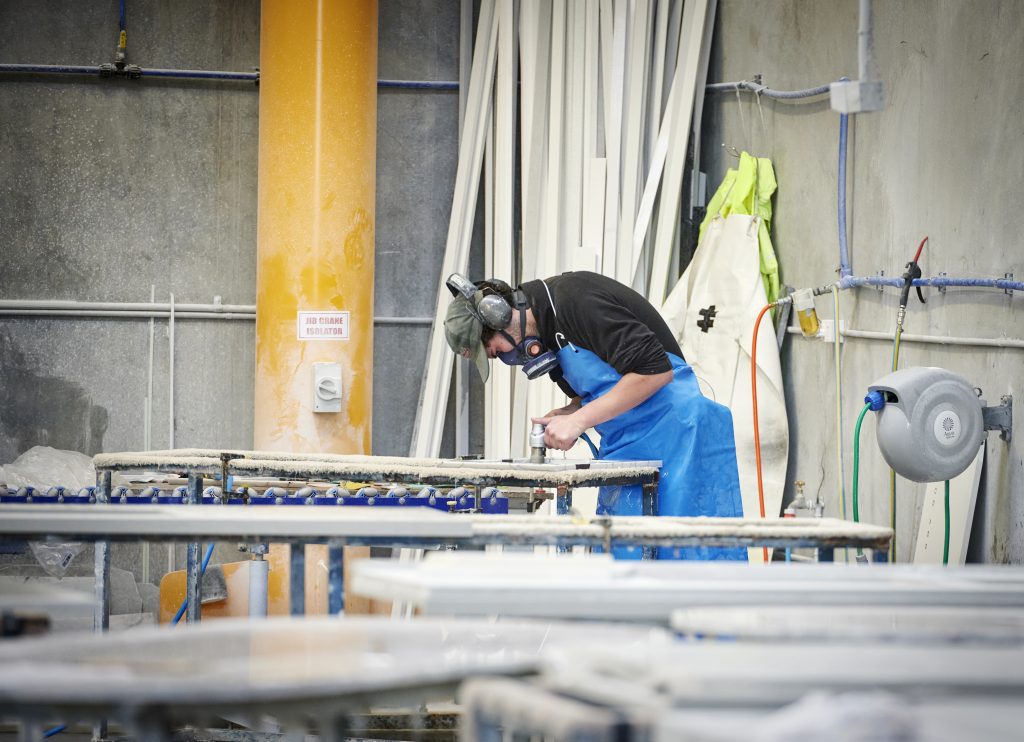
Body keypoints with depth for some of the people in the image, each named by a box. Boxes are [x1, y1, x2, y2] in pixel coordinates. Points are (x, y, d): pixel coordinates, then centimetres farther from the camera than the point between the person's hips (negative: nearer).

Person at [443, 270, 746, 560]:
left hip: (673, 433, -10)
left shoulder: (572, 298, -17)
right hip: (625, 447, 10)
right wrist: (568, 414, 2)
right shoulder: (548, 328, 13)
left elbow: (655, 370, -22)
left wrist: (578, 419, -18)